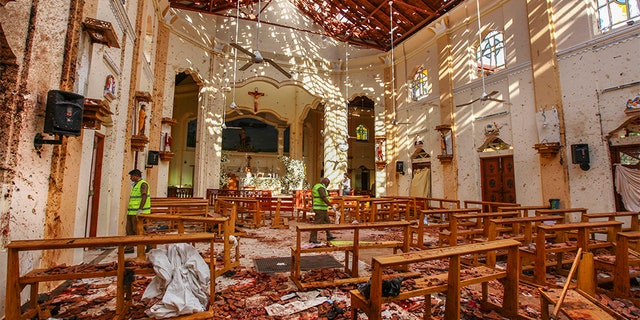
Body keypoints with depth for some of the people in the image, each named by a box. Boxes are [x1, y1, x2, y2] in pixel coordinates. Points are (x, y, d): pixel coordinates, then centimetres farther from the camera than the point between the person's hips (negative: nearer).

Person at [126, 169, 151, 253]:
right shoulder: (135, 185, 17)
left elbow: (144, 197, -23)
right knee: (129, 229, 9)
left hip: (138, 212, -10)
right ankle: (130, 248, 16)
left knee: (137, 230, -7)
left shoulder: (143, 184, -13)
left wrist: (140, 210, -29)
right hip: (131, 211, 10)